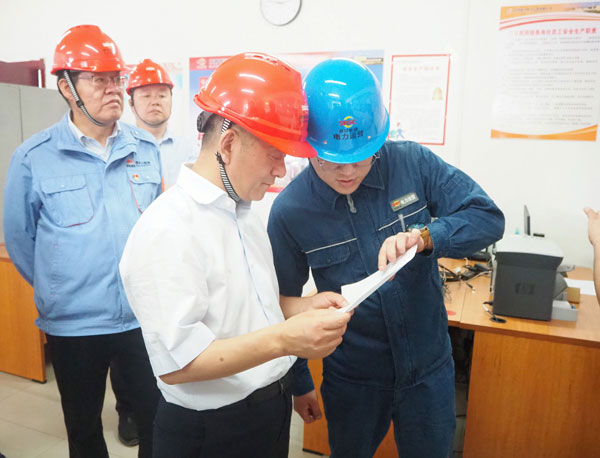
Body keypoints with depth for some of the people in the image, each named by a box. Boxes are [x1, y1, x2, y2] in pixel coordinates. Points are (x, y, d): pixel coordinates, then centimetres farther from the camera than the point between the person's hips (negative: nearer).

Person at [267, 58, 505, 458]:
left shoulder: (414, 164, -14)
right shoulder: (290, 210, -15)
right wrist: (300, 382, 4)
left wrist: (423, 237, -33)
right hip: (351, 379, 0)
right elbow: (286, 302, -5)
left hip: (429, 367, 1)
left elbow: (489, 217, -12)